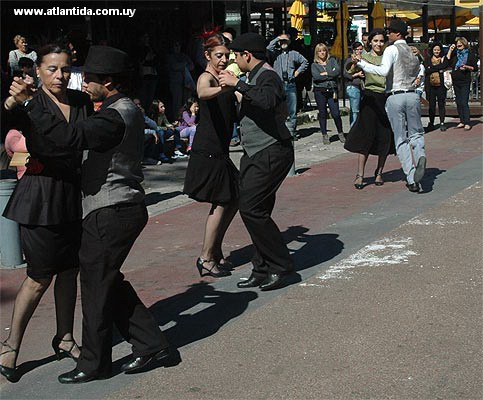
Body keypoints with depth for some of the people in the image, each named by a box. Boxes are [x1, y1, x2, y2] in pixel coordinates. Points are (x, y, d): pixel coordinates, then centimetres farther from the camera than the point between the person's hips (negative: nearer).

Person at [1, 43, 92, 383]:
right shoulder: (31, 105, -9)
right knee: (41, 276, 0)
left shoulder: (82, 102, 6)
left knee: (70, 269, 13)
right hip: (41, 198, -5)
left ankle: (64, 339, 29)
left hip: (73, 196, 5)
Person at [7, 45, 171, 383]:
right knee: (109, 281, 17)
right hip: (125, 207, 10)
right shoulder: (129, 109, 14)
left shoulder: (116, 116, -19)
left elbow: (71, 136, -32)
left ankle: (94, 364, 15)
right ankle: (150, 343, 20)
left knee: (96, 286, 2)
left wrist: (27, 103, -28)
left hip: (110, 213, -10)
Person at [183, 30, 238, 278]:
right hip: (207, 150, -9)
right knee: (221, 203, -5)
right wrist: (224, 87, -57)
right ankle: (206, 259, 4)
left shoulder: (222, 77, 16)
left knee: (234, 199, 13)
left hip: (220, 150, 9)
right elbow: (203, 93, -38)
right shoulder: (206, 78, -12)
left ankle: (215, 251, 22)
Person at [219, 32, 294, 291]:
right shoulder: (256, 76, 18)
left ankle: (279, 265, -4)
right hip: (256, 154, 11)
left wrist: (238, 84, -31)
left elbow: (268, 99, -38)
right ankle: (263, 270, 15)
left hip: (270, 154, -11)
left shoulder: (267, 76, -13)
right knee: (254, 209, 9)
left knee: (252, 209, -14)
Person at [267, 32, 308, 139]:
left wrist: (298, 71, 13)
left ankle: (292, 131, 11)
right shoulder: (275, 53, 7)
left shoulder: (294, 54, 13)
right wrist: (278, 38, -3)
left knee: (292, 110, 3)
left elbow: (305, 62, 25)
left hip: (291, 85, 2)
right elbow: (269, 48, -13)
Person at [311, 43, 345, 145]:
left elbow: (338, 71, -5)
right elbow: (316, 76, -10)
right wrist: (331, 74, -6)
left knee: (336, 113, -5)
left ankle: (340, 133, 12)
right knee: (322, 114, 3)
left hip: (332, 90, 0)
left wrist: (325, 73, -7)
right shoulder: (314, 65, 8)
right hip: (320, 91, 0)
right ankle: (324, 135, 14)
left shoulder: (332, 61, 11)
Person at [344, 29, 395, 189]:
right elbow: (351, 71, -14)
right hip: (370, 99, -3)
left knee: (385, 138, 5)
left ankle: (379, 173, 19)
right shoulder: (365, 57, 1)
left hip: (387, 99, 3)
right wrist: (354, 63, -36)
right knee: (366, 136, -6)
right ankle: (360, 175, -3)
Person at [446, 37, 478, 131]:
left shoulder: (470, 55, 0)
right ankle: (462, 121, 14)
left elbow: (475, 68, 2)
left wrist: (467, 67, -16)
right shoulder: (455, 54, 11)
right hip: (455, 81, 5)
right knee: (458, 102, 7)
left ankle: (467, 123, -10)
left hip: (465, 82, -5)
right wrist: (450, 50, 0)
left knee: (464, 102, -11)